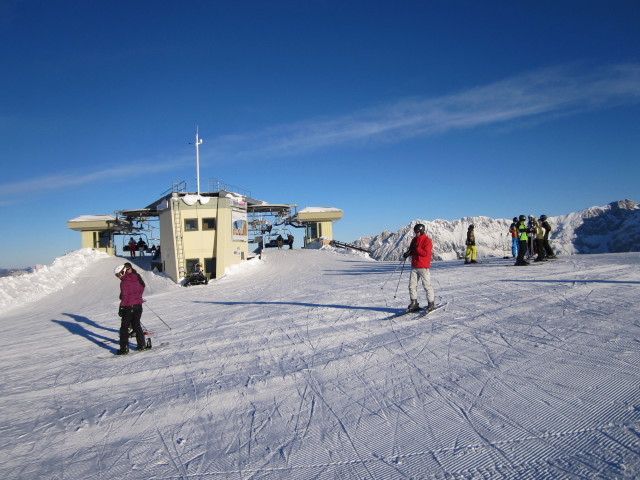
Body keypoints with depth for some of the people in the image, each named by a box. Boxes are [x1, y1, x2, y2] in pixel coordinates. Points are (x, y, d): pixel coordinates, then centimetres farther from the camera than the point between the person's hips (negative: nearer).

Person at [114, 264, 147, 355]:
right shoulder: (137, 278, 5)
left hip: (129, 307, -7)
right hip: (138, 305, 7)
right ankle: (141, 345, 18)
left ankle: (124, 349, 2)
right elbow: (142, 288, 16)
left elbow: (124, 296, -16)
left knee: (124, 327, 3)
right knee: (136, 325, 17)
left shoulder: (124, 282, -15)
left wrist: (121, 308, -10)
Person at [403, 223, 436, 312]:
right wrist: (407, 254, 1)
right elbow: (411, 250, 21)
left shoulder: (427, 240, -9)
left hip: (423, 267, -7)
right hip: (414, 266, 7)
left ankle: (431, 303, 10)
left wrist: (417, 248, -22)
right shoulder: (414, 239, 13)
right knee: (412, 285, 3)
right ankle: (414, 303, 11)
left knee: (427, 285, -1)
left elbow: (426, 253, -17)